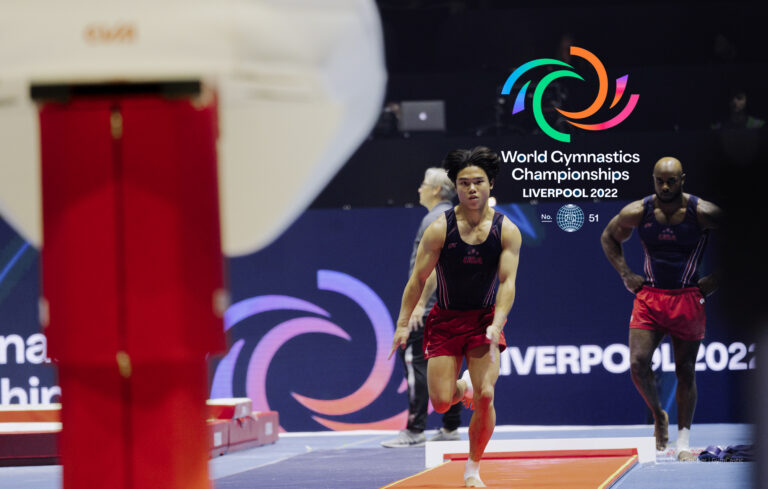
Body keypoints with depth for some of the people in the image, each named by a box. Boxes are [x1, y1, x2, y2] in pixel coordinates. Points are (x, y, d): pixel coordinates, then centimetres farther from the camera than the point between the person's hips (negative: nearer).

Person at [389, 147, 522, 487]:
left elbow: (507, 282, -14)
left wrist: (496, 325, -28)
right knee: (441, 402, -8)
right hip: (445, 319, 0)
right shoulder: (440, 229, -10)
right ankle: (463, 387, 31)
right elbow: (418, 279, -5)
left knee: (485, 396, -15)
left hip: (485, 320, 0)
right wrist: (403, 324, -8)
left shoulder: (506, 231, -8)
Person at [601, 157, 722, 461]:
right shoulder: (637, 213, -5)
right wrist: (626, 274, 5)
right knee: (638, 363, -12)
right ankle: (658, 416, 15)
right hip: (649, 296, 1)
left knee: (685, 372, 3)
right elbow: (609, 237, 14)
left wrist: (717, 279, -3)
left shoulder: (703, 213, -11)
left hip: (688, 299, -1)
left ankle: (683, 442, 13)